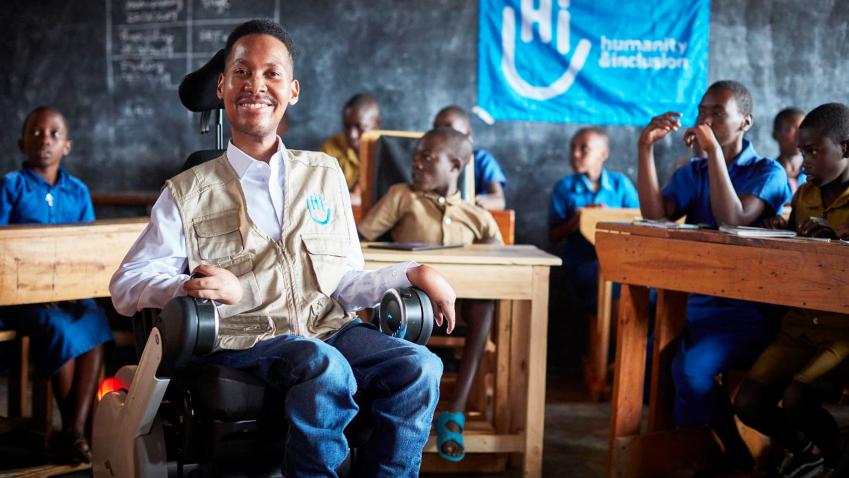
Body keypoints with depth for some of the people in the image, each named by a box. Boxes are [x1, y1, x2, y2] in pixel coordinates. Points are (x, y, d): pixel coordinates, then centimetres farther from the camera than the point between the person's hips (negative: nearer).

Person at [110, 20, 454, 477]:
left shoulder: (324, 174, 18)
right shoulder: (189, 194, 9)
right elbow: (126, 285, 3)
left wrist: (413, 274, 1)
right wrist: (191, 288, -17)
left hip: (328, 330, 4)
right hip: (242, 342, -3)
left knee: (418, 367, -23)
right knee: (323, 366, -34)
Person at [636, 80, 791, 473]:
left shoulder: (768, 173, -2)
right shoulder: (692, 173, 13)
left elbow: (733, 221, -20)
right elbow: (655, 216, -5)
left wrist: (714, 151, -21)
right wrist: (646, 148, -11)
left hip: (748, 311, -5)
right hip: (693, 303, 5)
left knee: (693, 370, -28)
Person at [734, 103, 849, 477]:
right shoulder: (803, 196, 11)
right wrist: (783, 235, 2)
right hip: (800, 325, 6)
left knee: (795, 399, -26)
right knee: (747, 403, -10)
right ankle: (804, 447, 20)